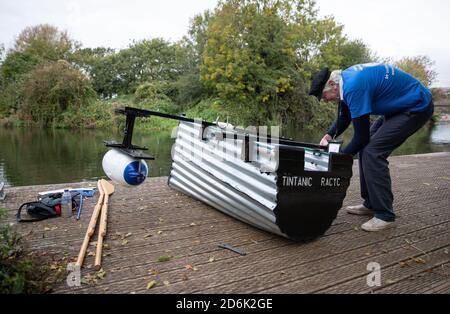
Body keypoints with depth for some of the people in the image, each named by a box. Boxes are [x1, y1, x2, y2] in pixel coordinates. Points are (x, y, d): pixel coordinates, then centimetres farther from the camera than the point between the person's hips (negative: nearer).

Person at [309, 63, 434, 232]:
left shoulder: (354, 87, -28)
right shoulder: (346, 79, 2)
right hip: (400, 106, 10)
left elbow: (361, 136, -24)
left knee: (373, 152, -17)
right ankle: (371, 204, 18)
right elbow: (344, 118, 13)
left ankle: (385, 216, -8)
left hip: (417, 108, -10)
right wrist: (328, 136, -3)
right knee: (366, 146, 9)